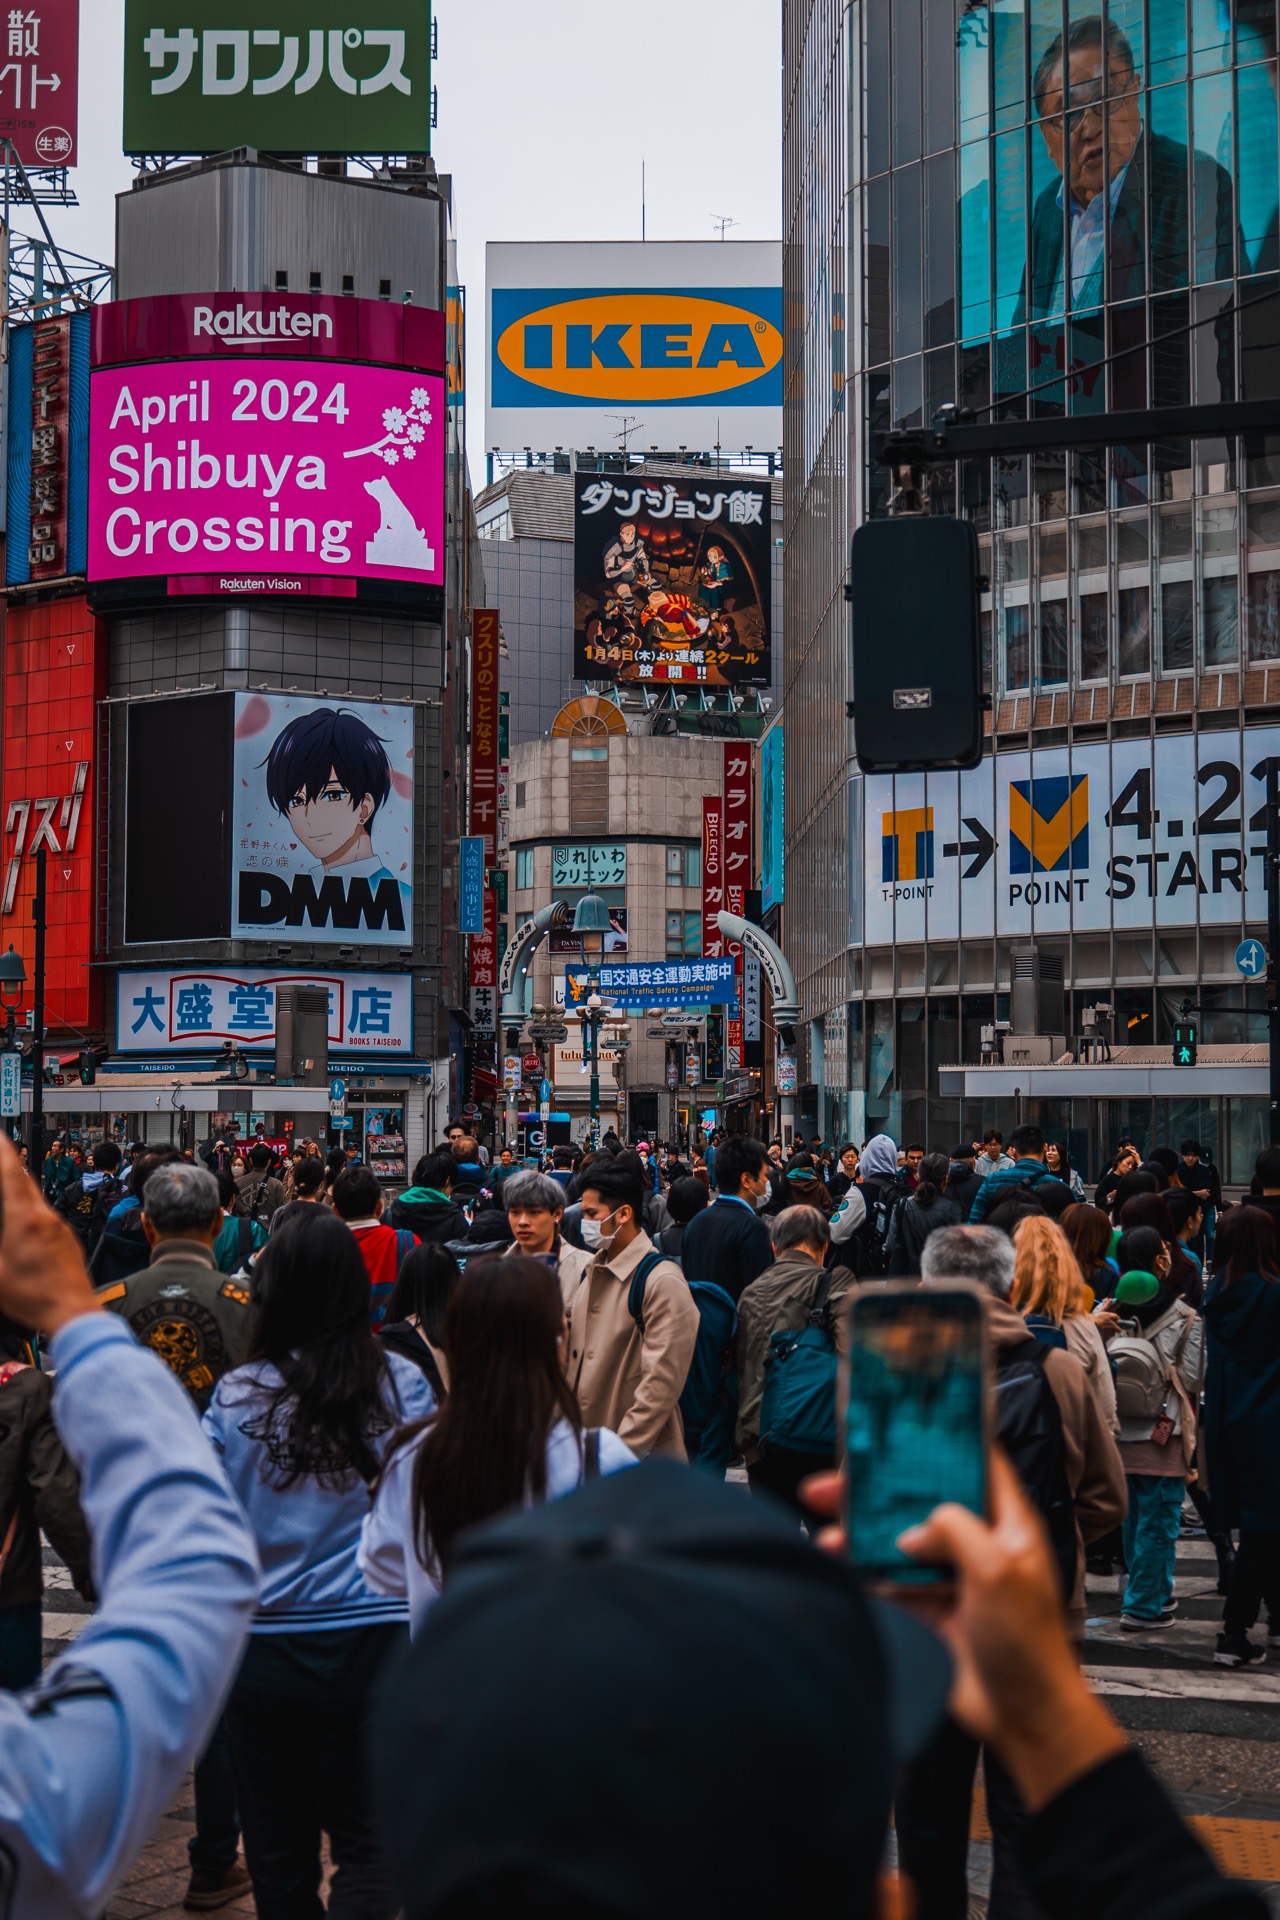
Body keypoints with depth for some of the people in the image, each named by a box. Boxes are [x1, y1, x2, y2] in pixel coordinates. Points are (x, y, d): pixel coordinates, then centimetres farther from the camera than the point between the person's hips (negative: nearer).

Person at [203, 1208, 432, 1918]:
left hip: (262, 1641, 1)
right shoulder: (400, 1385, -7)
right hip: (374, 1634, 0)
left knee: (279, 1846, 14)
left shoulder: (235, 1396, -8)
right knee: (368, 1840, 4)